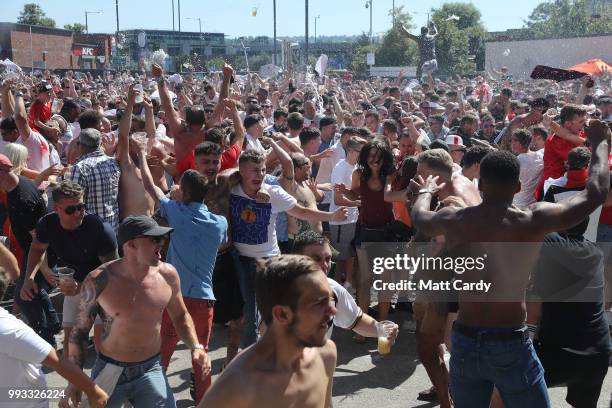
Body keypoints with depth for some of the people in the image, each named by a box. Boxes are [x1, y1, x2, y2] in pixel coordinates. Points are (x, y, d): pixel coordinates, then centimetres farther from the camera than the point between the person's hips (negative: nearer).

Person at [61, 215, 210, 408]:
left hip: (150, 370, 1)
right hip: (108, 372, -1)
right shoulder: (99, 281, -14)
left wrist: (195, 347, -5)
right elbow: (80, 330, -3)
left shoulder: (167, 275, -7)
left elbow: (180, 315, 10)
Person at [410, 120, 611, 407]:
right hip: (512, 346, -3)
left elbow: (418, 216, 20)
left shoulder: (452, 219, -4)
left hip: (464, 342, 3)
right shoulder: (532, 222, -13)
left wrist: (426, 191, 42)